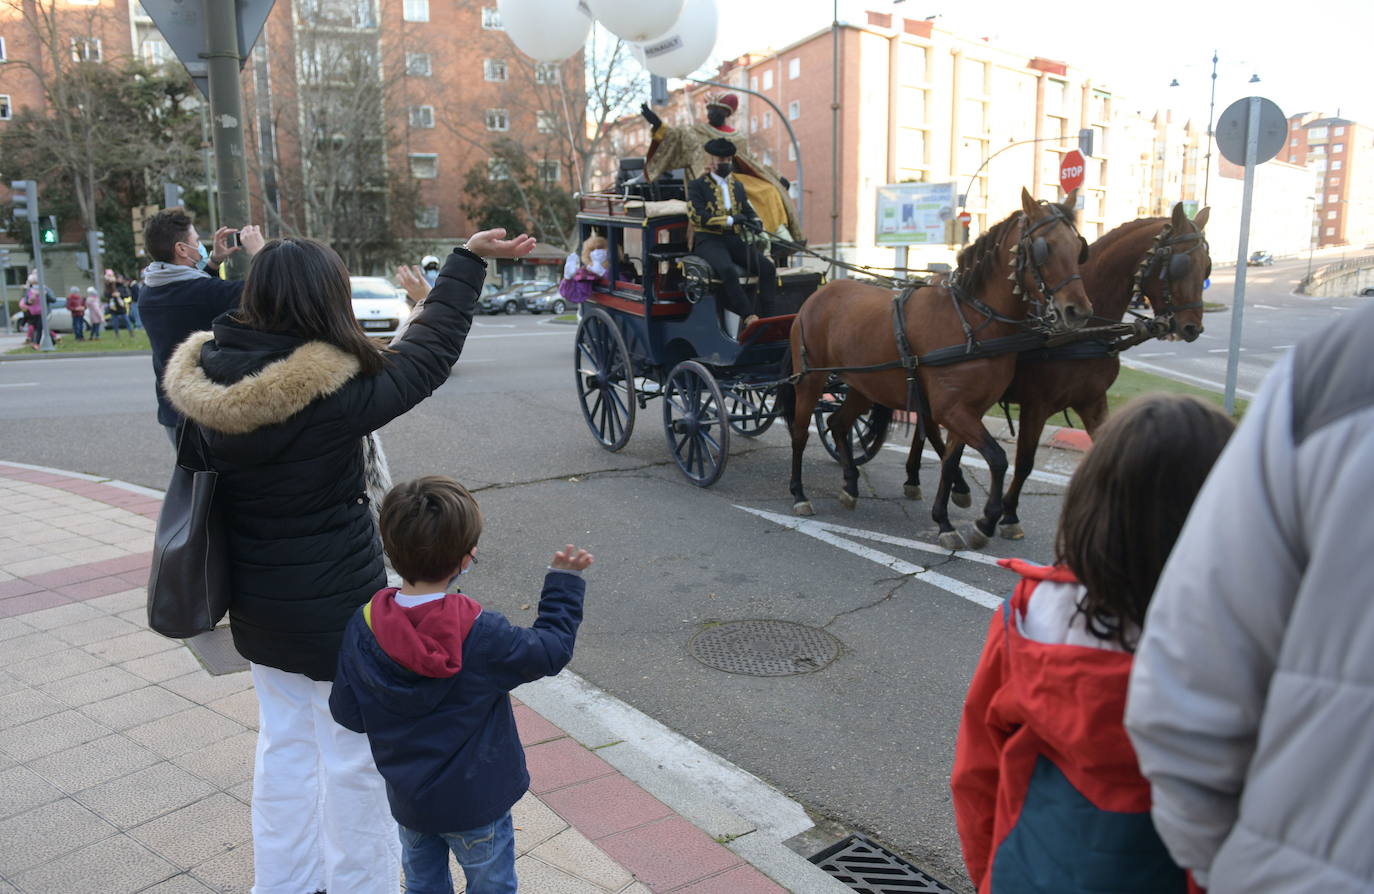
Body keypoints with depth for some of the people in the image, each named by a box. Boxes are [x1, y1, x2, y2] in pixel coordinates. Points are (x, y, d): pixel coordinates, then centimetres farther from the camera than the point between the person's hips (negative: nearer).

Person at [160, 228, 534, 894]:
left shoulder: (205, 376, -9)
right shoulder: (335, 392, -26)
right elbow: (429, 354, -16)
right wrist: (469, 258, -7)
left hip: (256, 606, 7)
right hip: (337, 606, -7)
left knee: (284, 745, 23)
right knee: (353, 757, 12)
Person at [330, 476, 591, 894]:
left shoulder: (362, 629, -17)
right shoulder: (482, 635, -28)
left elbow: (346, 713, -7)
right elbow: (551, 649, -13)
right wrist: (564, 581, -2)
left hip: (407, 800, 4)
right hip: (475, 803, -4)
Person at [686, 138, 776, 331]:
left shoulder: (737, 186, 23)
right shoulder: (697, 185, 5)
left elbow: (749, 212, 21)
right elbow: (697, 216, -9)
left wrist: (755, 225, -5)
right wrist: (730, 220, -16)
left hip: (735, 239, 5)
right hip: (708, 240, -5)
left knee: (768, 268, -19)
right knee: (728, 270, -37)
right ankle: (749, 317, -32)